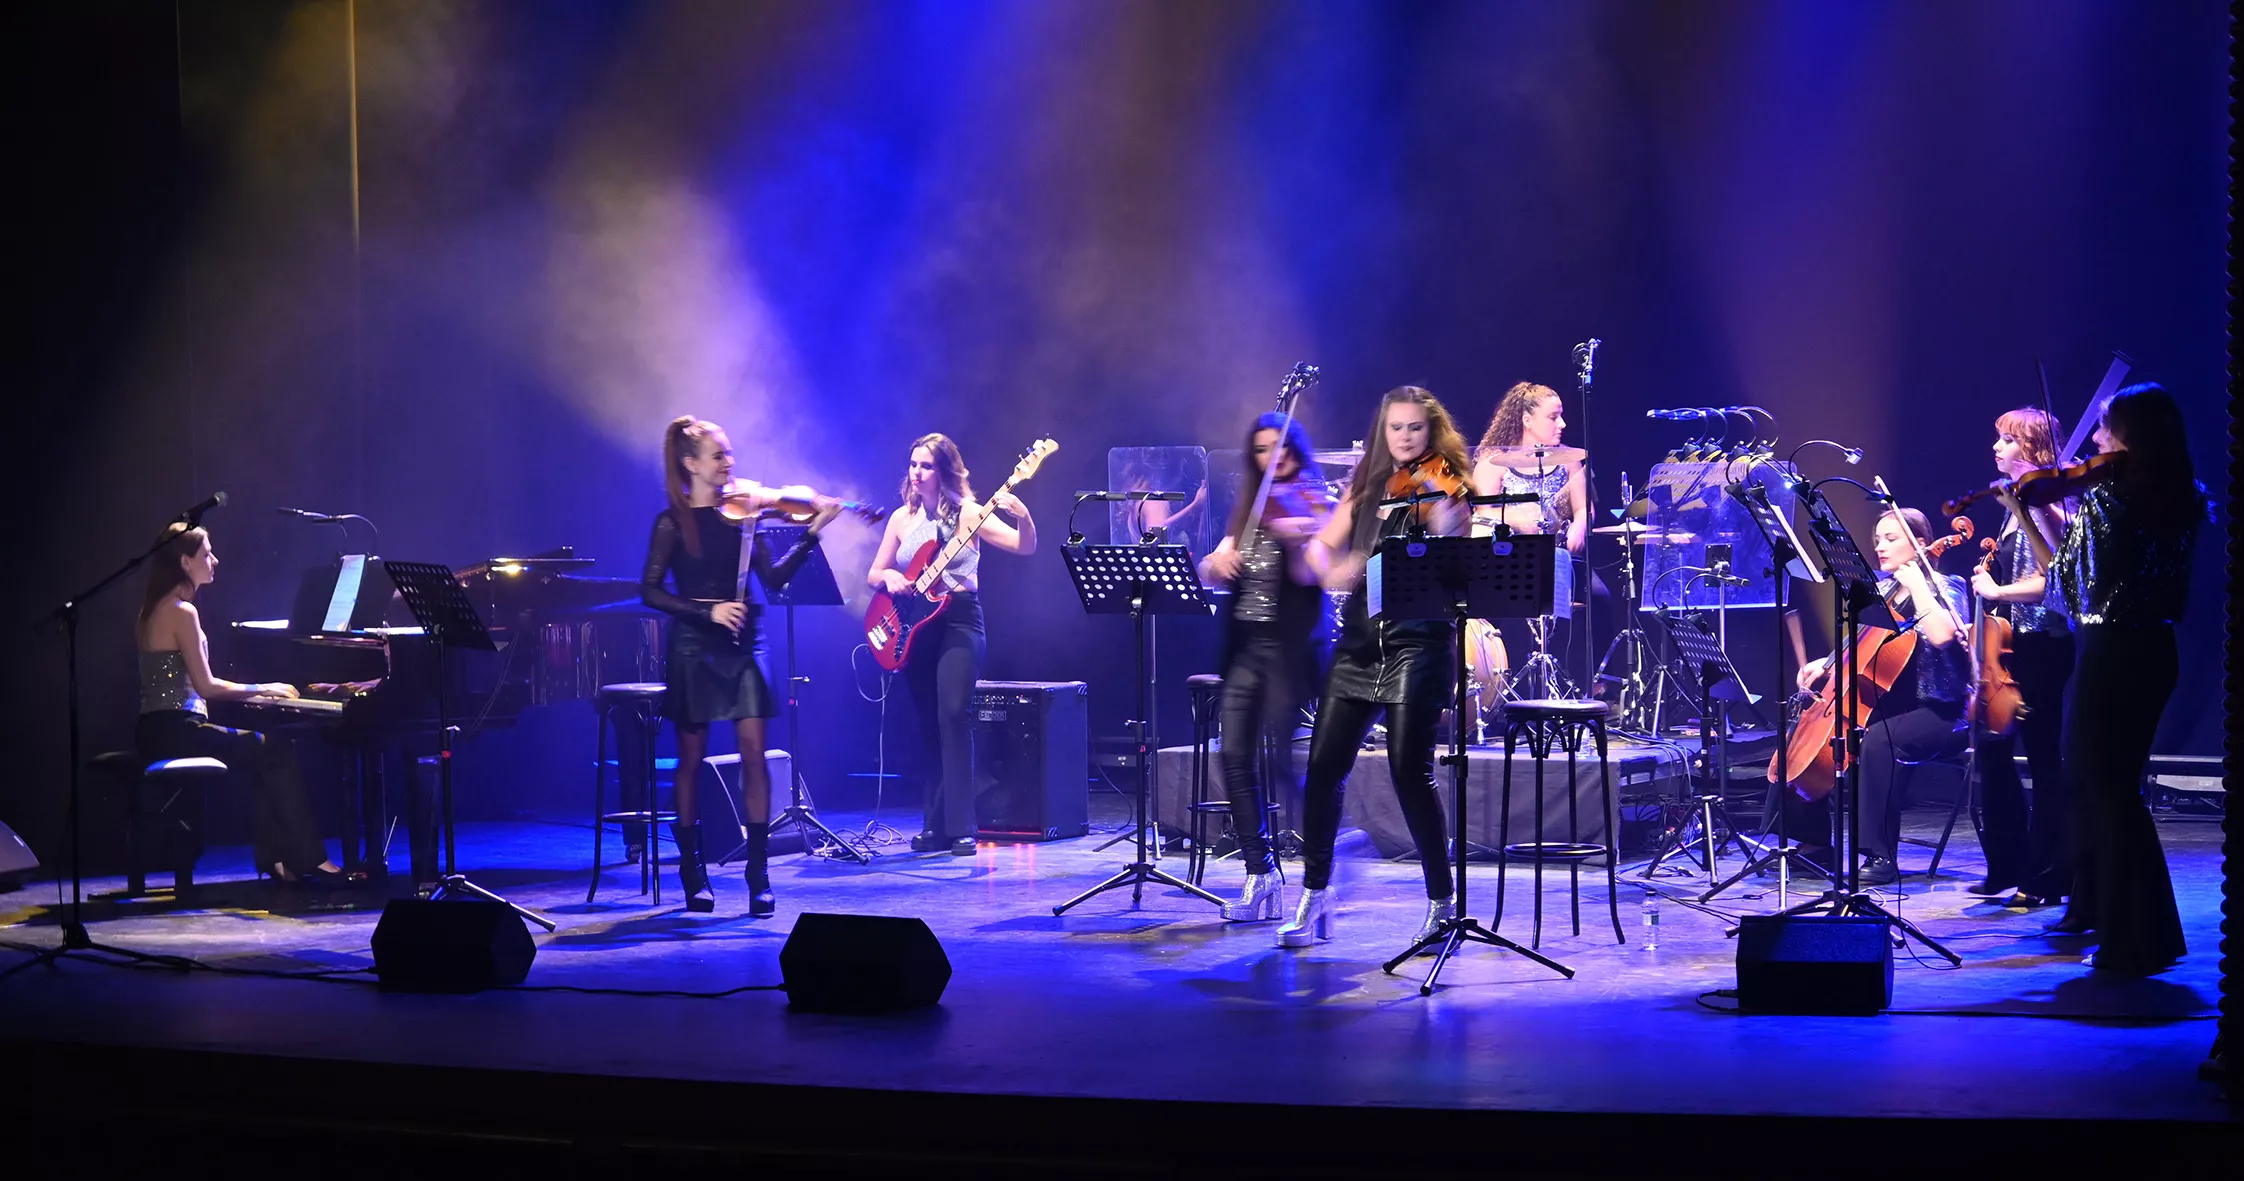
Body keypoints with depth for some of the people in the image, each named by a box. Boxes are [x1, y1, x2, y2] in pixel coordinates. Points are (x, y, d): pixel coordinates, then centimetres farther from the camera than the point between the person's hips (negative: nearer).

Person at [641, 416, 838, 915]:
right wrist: (706, 611, -18)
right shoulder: (673, 522, -3)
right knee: (691, 758, 4)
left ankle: (758, 875, -2)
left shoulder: (740, 511, 7)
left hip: (743, 646, 3)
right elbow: (651, 592, -7)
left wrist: (811, 534, -10)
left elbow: (773, 578, 1)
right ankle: (694, 875, 15)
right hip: (694, 649, -3)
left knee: (754, 755, -6)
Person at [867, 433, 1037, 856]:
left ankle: (960, 827, -18)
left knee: (954, 714, -19)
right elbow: (873, 575, 15)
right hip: (915, 625, 5)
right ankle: (936, 826, 13)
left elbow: (1025, 547, -10)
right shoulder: (902, 518, 9)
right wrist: (889, 578, -8)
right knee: (929, 724, 7)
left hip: (959, 620, -4)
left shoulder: (967, 513, -3)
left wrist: (1022, 516, -30)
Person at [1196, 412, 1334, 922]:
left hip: (1289, 645, -5)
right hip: (1243, 644, 5)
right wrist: (1218, 560, -13)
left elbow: (1308, 576, -14)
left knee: (1283, 760, -13)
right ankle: (1259, 874, 4)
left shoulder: (1313, 506, 1)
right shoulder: (1249, 511, 17)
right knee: (1235, 757, -2)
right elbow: (1210, 572, 10)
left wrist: (1296, 540, -34)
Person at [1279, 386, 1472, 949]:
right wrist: (1333, 570, -11)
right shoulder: (1367, 487, 15)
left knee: (1410, 770, -10)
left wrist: (1442, 513, -35)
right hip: (1359, 642, 5)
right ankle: (1315, 898, 13)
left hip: (1417, 643, -5)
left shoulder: (1443, 487, -2)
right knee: (1324, 767, 1)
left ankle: (1442, 902, 3)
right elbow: (1319, 546, 11)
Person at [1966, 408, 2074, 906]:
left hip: (2040, 645, -9)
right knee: (1994, 751, 10)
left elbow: (2048, 580, -20)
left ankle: (2048, 877, 4)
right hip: (2011, 642, 9)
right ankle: (2009, 866, 20)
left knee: (2042, 755, -3)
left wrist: (1994, 590, -12)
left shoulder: (2040, 504, -13)